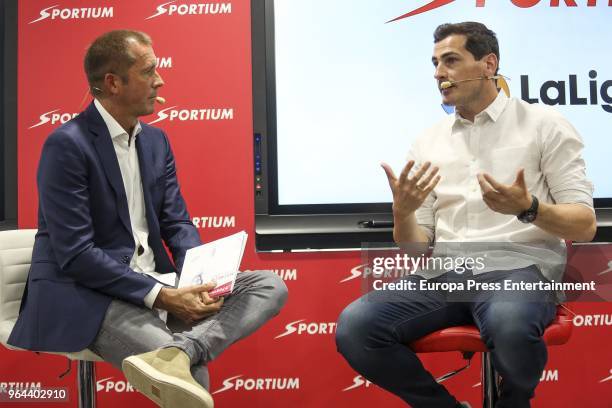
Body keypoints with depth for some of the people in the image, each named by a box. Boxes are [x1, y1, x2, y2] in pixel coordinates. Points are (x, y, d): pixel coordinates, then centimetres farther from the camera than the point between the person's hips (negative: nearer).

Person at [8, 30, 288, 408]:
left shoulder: (156, 140, 11)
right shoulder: (67, 144, -13)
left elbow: (177, 223, 10)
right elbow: (74, 253, -19)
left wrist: (199, 278, -11)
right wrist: (162, 296, -22)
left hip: (153, 281, 9)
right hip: (86, 293, -8)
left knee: (270, 286, -14)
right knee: (194, 374, -34)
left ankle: (175, 353, -32)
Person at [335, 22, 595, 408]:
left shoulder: (544, 124, 5)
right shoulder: (428, 143, 15)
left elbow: (584, 226, 1)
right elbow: (416, 246, 12)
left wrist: (528, 208, -19)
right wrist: (402, 212, -11)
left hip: (518, 266, -3)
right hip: (443, 274, 3)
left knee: (510, 327, -39)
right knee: (354, 328, -23)